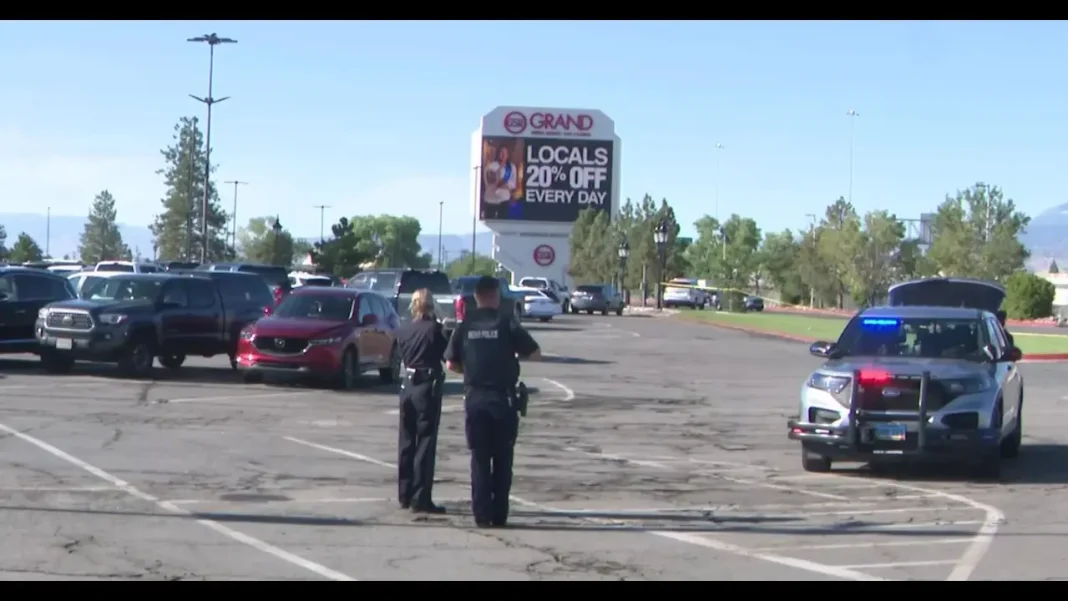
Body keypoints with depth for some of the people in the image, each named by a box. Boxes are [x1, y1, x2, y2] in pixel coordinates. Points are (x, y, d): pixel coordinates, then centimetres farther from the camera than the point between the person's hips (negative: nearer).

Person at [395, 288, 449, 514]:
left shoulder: (403, 331, 5)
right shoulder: (434, 329, -12)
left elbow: (402, 355, 12)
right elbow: (448, 353, -8)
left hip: (407, 385, 6)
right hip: (428, 386, -6)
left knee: (406, 442, 13)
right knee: (425, 443, -3)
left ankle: (404, 495, 19)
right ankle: (420, 498, -4)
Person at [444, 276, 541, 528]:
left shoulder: (465, 325, 2)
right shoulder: (507, 323, -6)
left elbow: (451, 364, 5)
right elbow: (535, 354, -4)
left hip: (474, 398, 2)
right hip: (502, 397, -2)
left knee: (479, 459, 7)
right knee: (502, 459, 7)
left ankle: (482, 514, 4)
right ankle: (499, 515, 6)